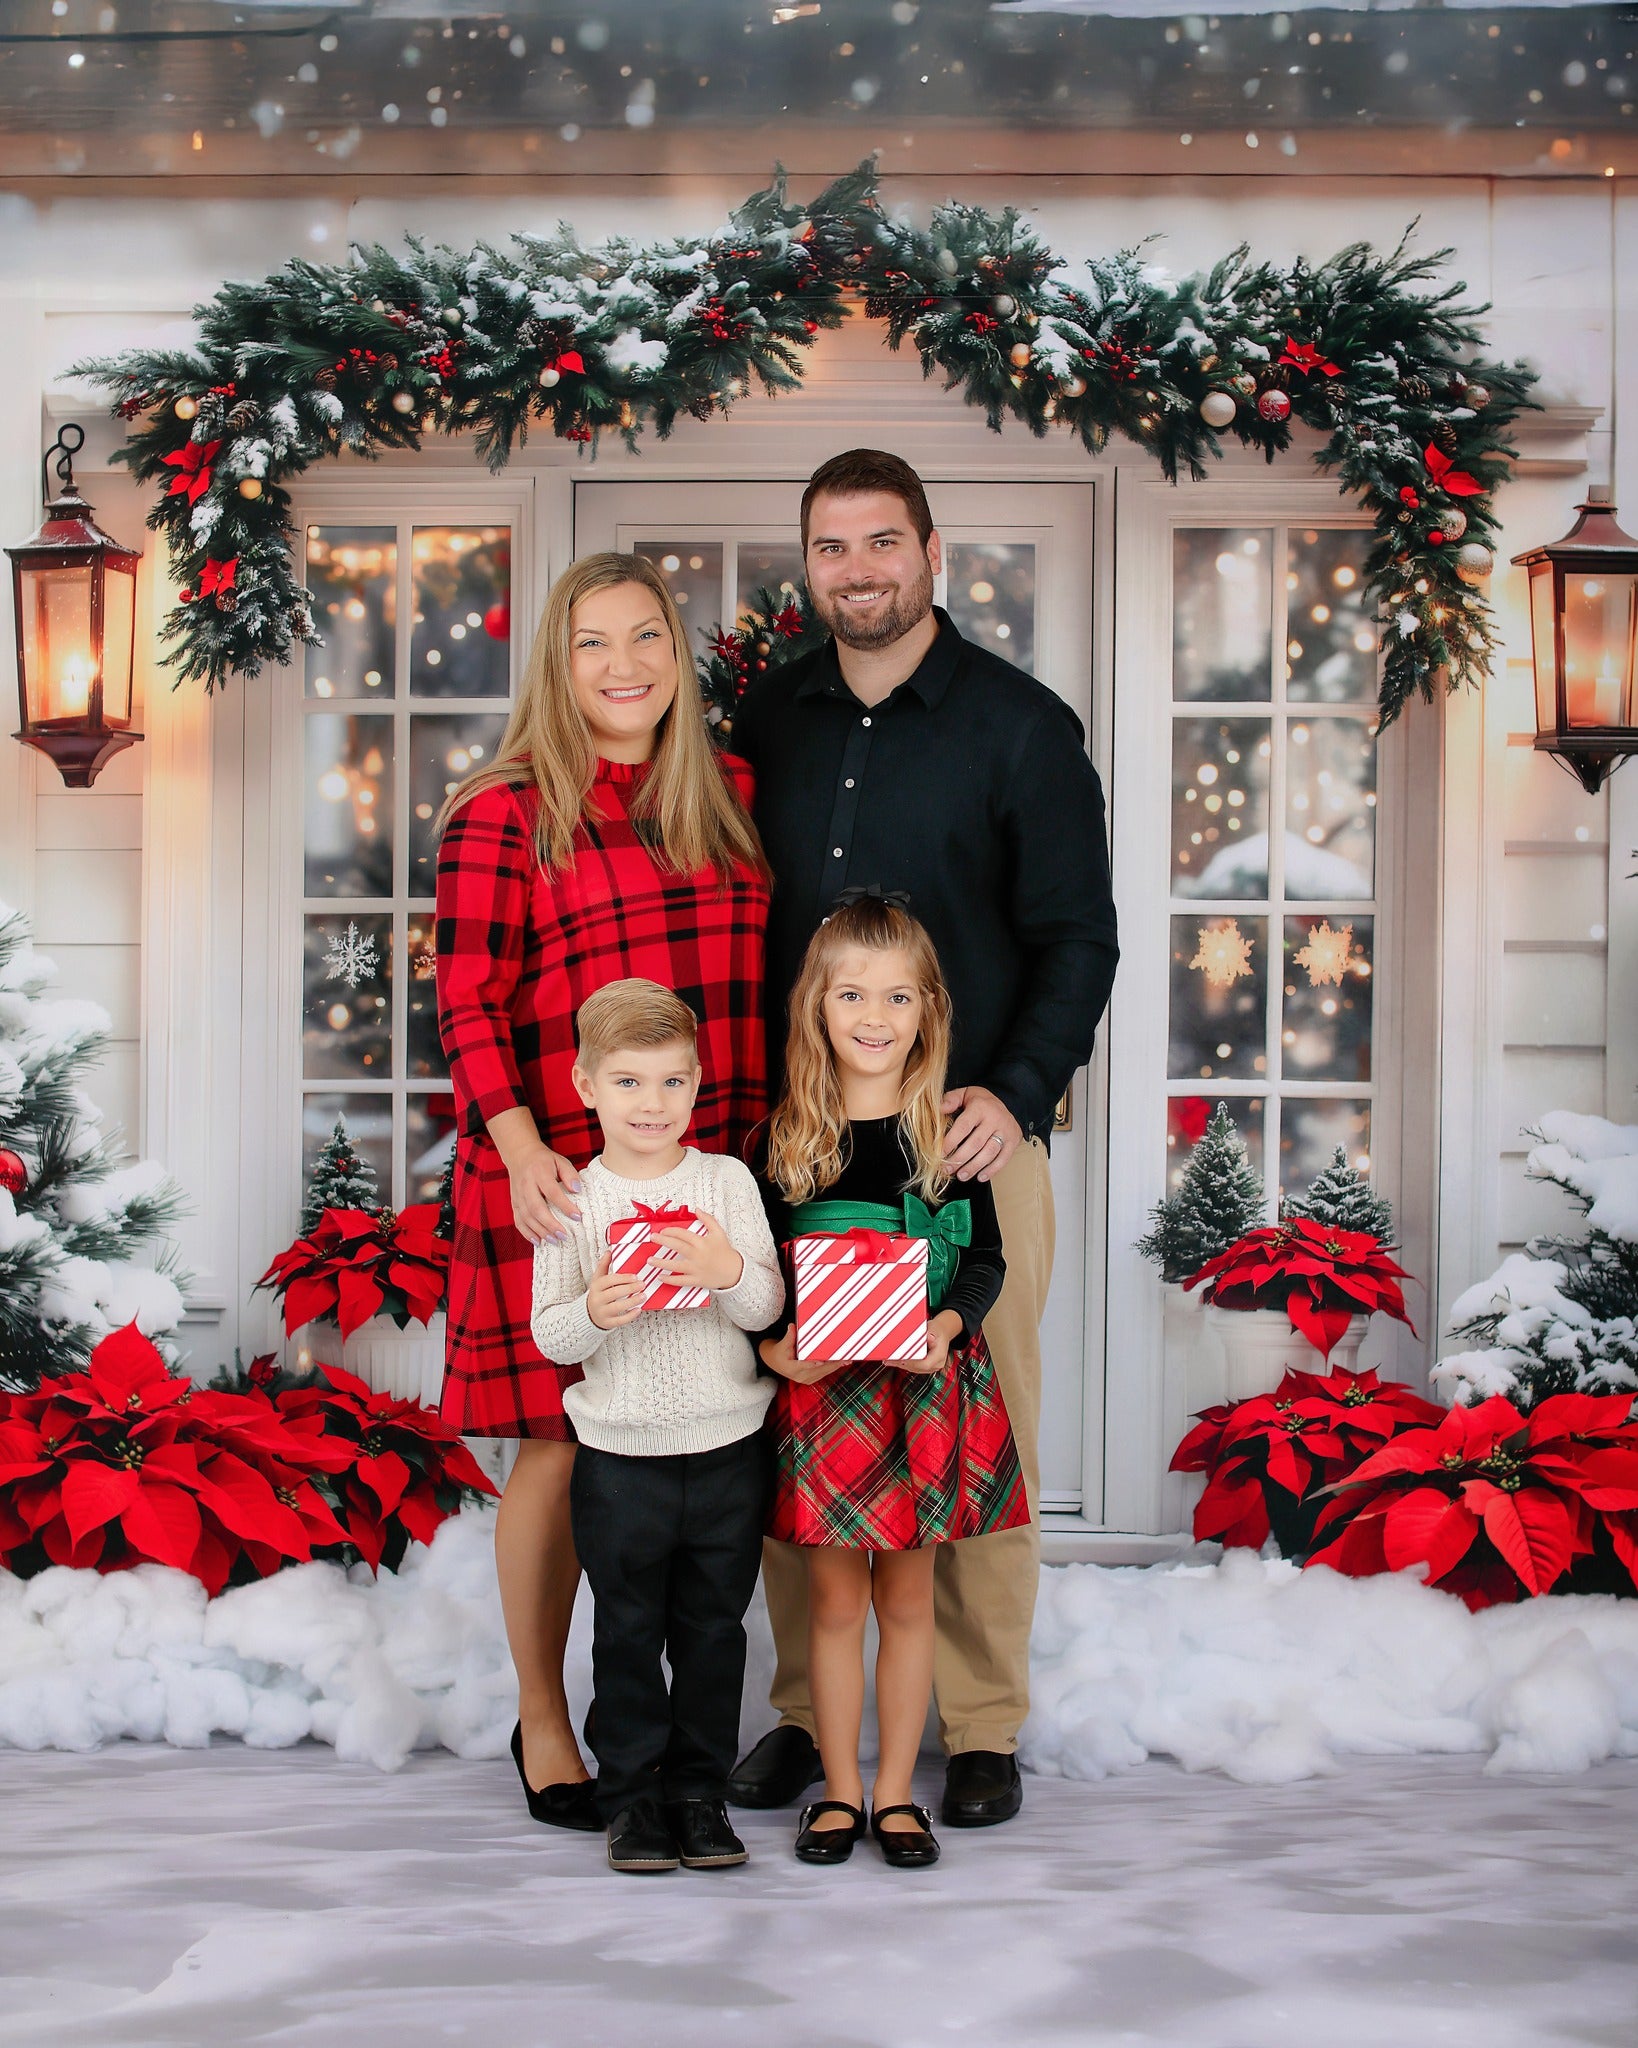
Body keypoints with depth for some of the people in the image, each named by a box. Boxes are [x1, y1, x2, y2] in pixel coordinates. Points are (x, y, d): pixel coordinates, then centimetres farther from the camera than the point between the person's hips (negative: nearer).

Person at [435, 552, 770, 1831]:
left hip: (713, 1178, 4)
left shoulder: (731, 797, 12)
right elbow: (468, 1002, -7)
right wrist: (522, 1150, -19)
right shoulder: (503, 816, -2)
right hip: (563, 1183, -4)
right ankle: (543, 1724, 16)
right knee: (561, 1442, 0)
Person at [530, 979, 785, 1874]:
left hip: (726, 1447, 1)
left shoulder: (726, 1181, 0)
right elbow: (547, 1334, -2)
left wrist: (729, 1273, -24)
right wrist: (592, 1315, -23)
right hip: (619, 1455, -1)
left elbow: (769, 1304, -3)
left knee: (712, 1626, 8)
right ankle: (633, 1793, 17)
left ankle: (699, 1791, 20)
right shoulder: (571, 1199, -1)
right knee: (627, 1631, 6)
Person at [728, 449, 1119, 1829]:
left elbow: (1078, 938, 0)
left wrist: (1018, 1091, -14)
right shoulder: (771, 720, 12)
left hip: (969, 1135, -3)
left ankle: (983, 1730, 10)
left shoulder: (1022, 725, 1)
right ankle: (804, 1710, 15)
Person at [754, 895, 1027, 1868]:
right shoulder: (789, 1137, 0)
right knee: (835, 1598, 6)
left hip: (927, 1387, 0)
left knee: (907, 1597, 8)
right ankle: (840, 1790, 18)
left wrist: (945, 1326, -18)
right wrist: (776, 1349, -14)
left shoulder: (949, 1132, 0)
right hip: (821, 1389, 0)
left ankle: (897, 1790, 19)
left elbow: (987, 1257, 0)